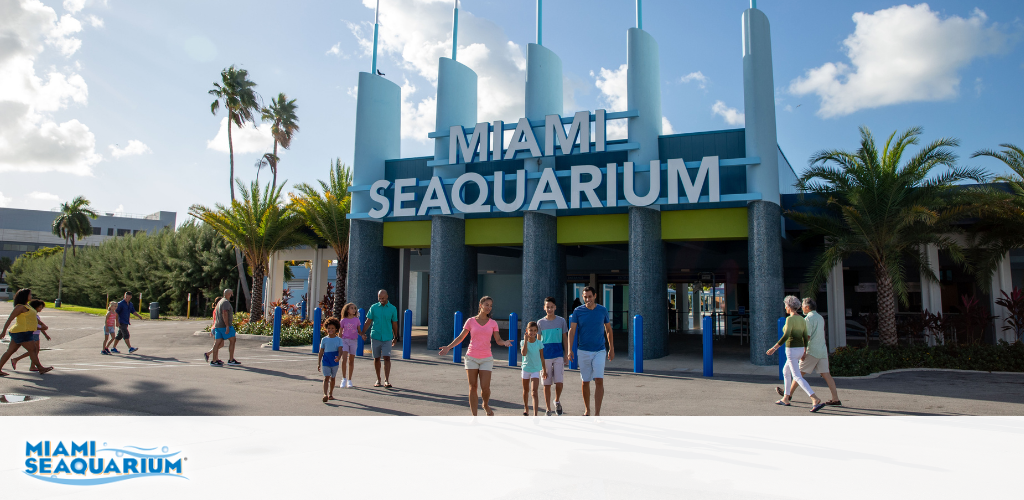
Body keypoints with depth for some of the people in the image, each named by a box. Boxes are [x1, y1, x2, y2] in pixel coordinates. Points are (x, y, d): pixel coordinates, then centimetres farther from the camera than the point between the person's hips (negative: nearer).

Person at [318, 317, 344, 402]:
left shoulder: (338, 339, 1)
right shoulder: (324, 340, 4)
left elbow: (340, 350, -10)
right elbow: (321, 352, 7)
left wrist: (339, 357, -31)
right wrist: (318, 363, 4)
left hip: (335, 362, 1)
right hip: (326, 361, -1)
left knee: (332, 378, 11)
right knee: (326, 377, -11)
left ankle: (330, 394, 24)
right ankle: (325, 394, -20)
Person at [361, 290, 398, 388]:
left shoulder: (392, 309, 3)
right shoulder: (373, 307, 4)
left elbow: (394, 324, 10)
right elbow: (368, 321, 8)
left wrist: (395, 337, 13)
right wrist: (363, 333, -1)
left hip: (387, 338, -1)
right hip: (375, 336, 1)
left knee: (387, 358, -11)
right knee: (376, 358, 9)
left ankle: (387, 380, -9)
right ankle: (378, 380, 21)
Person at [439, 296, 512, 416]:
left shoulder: (493, 323, 4)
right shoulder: (471, 321, 1)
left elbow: (498, 340, 5)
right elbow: (461, 337, 6)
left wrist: (505, 342, -17)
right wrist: (448, 347, -5)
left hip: (486, 359, 0)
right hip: (471, 357, 0)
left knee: (485, 387, -7)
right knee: (473, 387, 2)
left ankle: (486, 405, 26)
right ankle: (474, 416, 11)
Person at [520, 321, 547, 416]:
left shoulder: (539, 343, -5)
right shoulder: (523, 342, -7)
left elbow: (542, 357, 4)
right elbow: (524, 353, -26)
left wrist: (544, 370, 10)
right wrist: (526, 340, -27)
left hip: (536, 369, -1)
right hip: (526, 368, 2)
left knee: (534, 391, -13)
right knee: (526, 390, 19)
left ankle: (535, 414, -17)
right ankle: (526, 408, 40)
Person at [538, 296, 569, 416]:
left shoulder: (561, 321, 4)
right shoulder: (540, 323, 4)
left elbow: (564, 339, 9)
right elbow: (538, 341, 7)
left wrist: (566, 355, 5)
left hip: (558, 355, 0)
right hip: (545, 356, 1)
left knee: (559, 381, -11)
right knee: (547, 383, 4)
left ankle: (557, 401, 18)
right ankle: (548, 408, 16)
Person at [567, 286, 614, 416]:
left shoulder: (602, 310, 1)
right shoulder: (578, 311, -3)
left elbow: (608, 330, 12)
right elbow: (572, 330, -5)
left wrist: (611, 348, 12)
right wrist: (569, 350, -15)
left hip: (599, 351, 0)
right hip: (583, 351, 0)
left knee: (599, 381, -11)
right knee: (585, 382, 8)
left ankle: (597, 413, -7)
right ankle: (587, 410, 25)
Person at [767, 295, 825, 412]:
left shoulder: (790, 319, -17)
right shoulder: (802, 319, 9)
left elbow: (785, 336, -26)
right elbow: (805, 337, 12)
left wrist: (774, 348, -23)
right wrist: (804, 352, 21)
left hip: (792, 350, -9)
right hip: (800, 350, 9)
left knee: (797, 377, -9)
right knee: (785, 371, 23)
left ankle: (816, 399, -21)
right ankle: (786, 398, 27)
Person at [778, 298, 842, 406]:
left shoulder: (809, 318, -10)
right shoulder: (820, 318, 17)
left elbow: (807, 336, -16)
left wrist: (803, 352, -16)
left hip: (812, 351, -8)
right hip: (822, 350, 8)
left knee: (800, 372, 2)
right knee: (825, 374, 3)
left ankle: (788, 393, 12)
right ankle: (835, 399, -2)